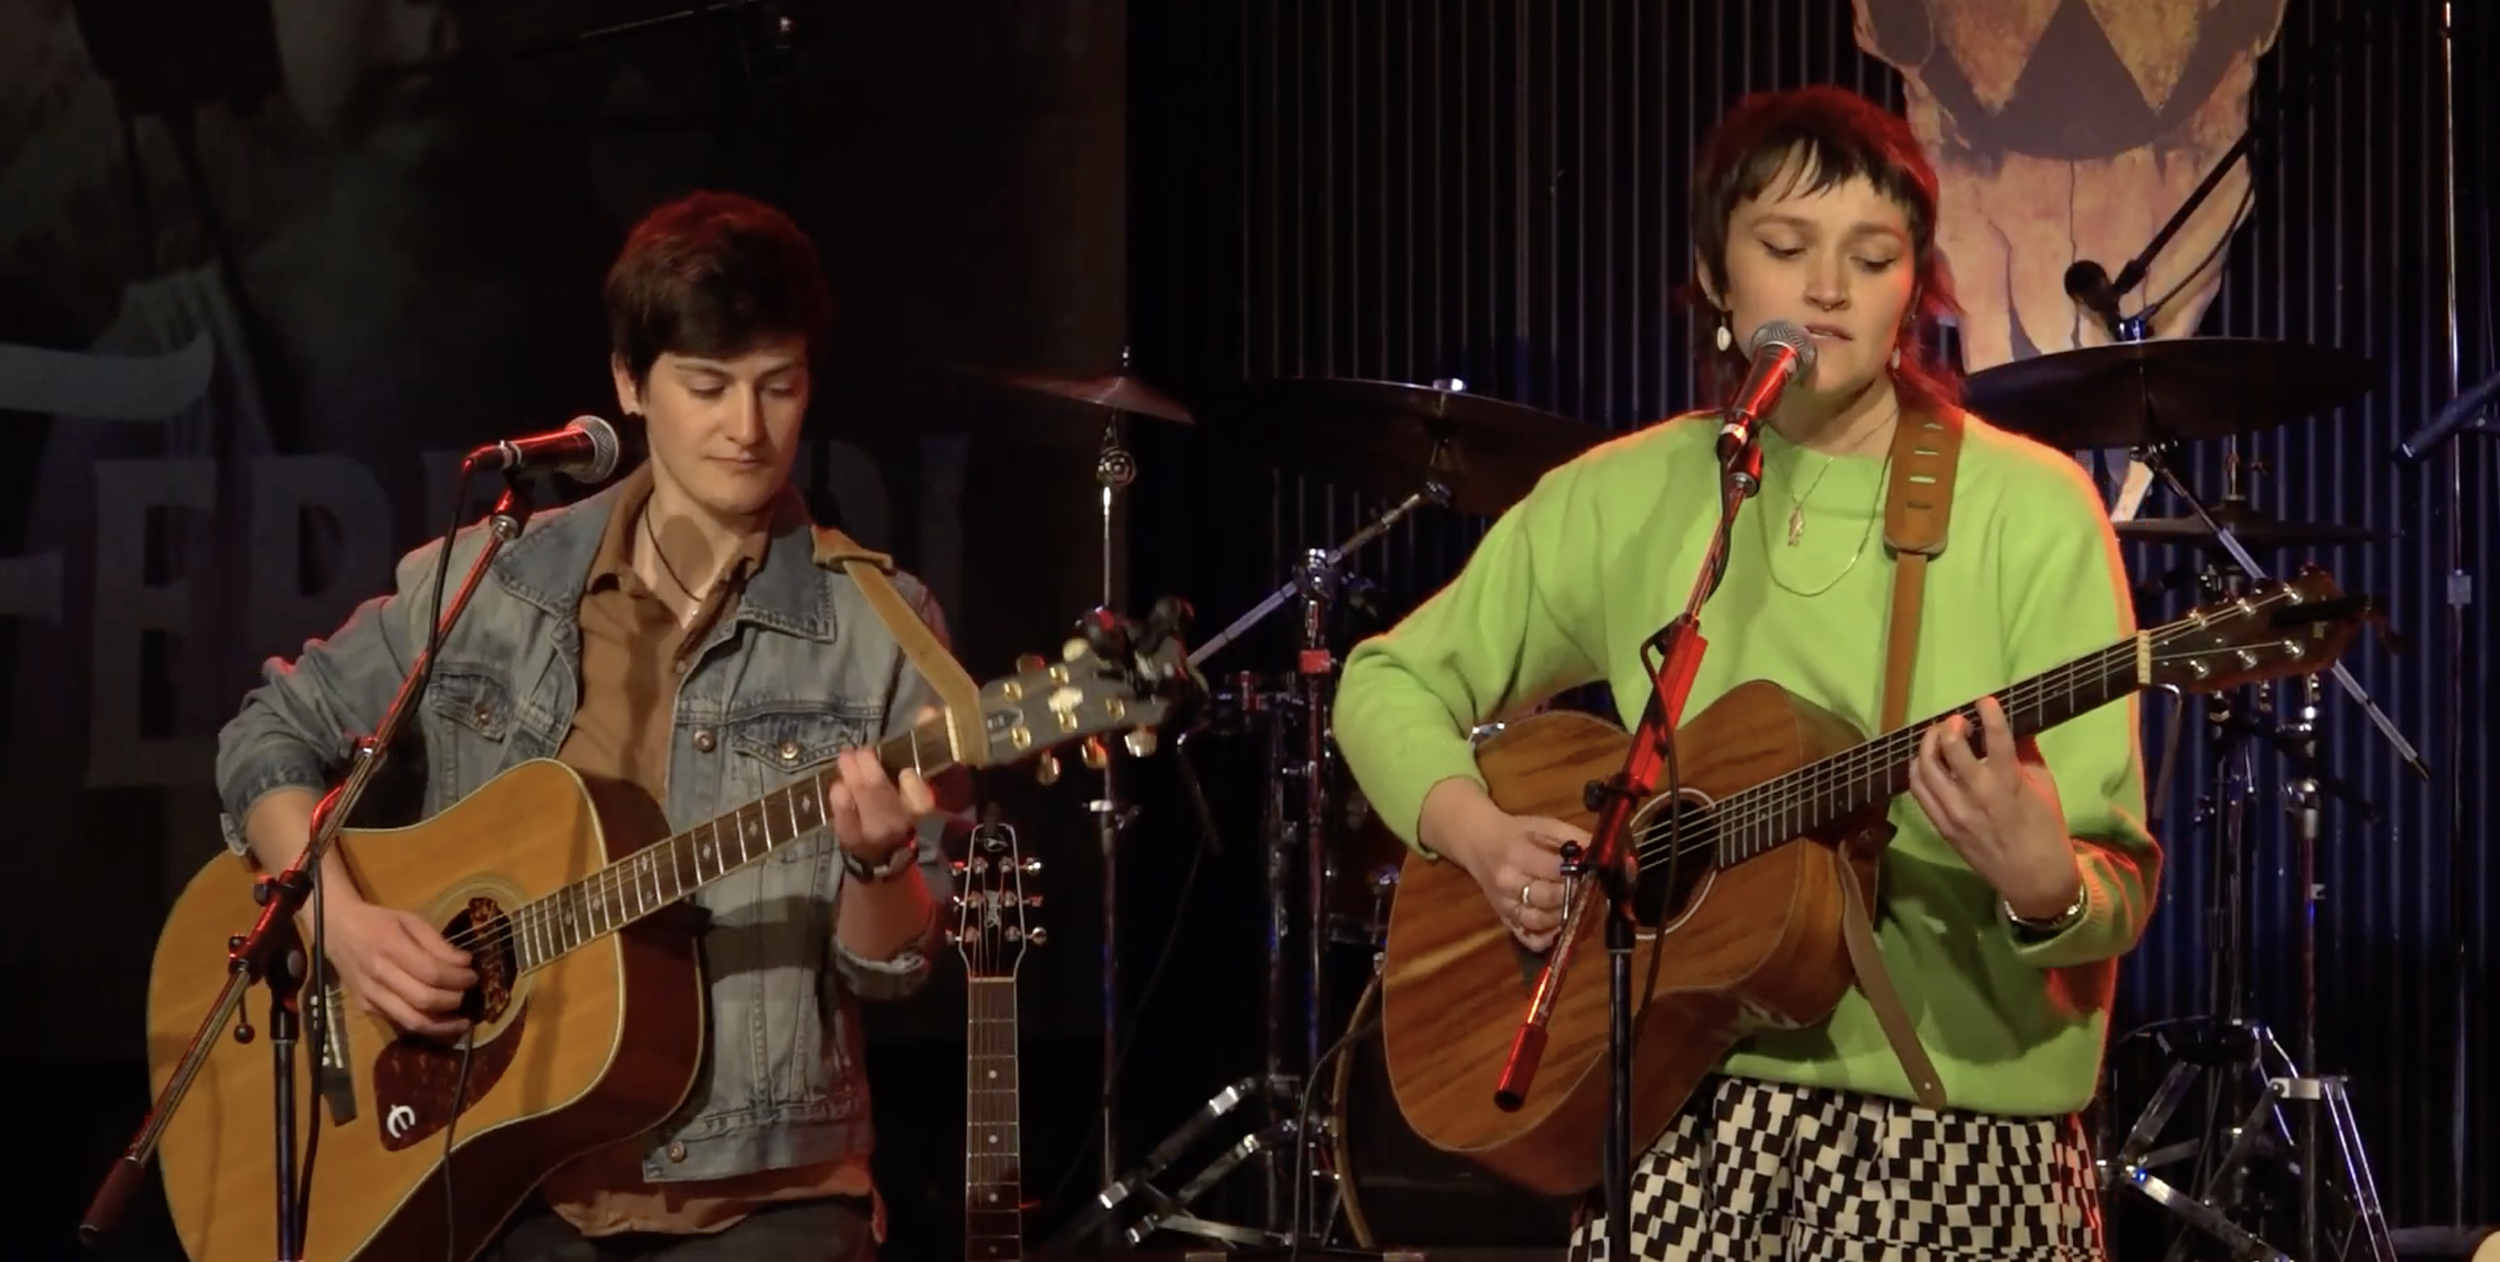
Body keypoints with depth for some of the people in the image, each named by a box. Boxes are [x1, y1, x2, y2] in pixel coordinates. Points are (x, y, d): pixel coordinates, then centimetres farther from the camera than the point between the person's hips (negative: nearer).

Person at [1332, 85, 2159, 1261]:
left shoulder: (2026, 507, -6)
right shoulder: (1623, 499, 4)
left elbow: (2116, 890, -8)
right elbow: (1390, 681, 15)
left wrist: (2040, 881, -30)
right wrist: (1479, 837, -4)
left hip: (1957, 1126, -2)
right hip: (1681, 1116, 2)